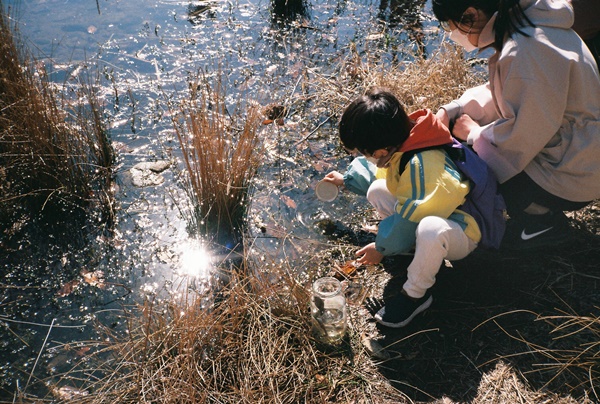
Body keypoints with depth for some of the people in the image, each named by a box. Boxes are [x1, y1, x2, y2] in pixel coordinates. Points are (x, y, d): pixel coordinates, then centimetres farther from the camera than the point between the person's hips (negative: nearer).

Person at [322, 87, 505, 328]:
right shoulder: (399, 140, -10)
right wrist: (346, 180, 23)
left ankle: (416, 294, -14)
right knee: (376, 191, 0)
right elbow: (375, 169, 15)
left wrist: (381, 248, -11)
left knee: (430, 228, -42)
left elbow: (407, 220, -26)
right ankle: (419, 246, 5)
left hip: (463, 233, -8)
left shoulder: (423, 168, -37)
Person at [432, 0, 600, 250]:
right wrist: (449, 111, -1)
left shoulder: (527, 51, -29)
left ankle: (543, 220, 6)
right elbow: (498, 95, 10)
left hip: (570, 177, -10)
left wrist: (474, 133, -11)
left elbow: (523, 135, -27)